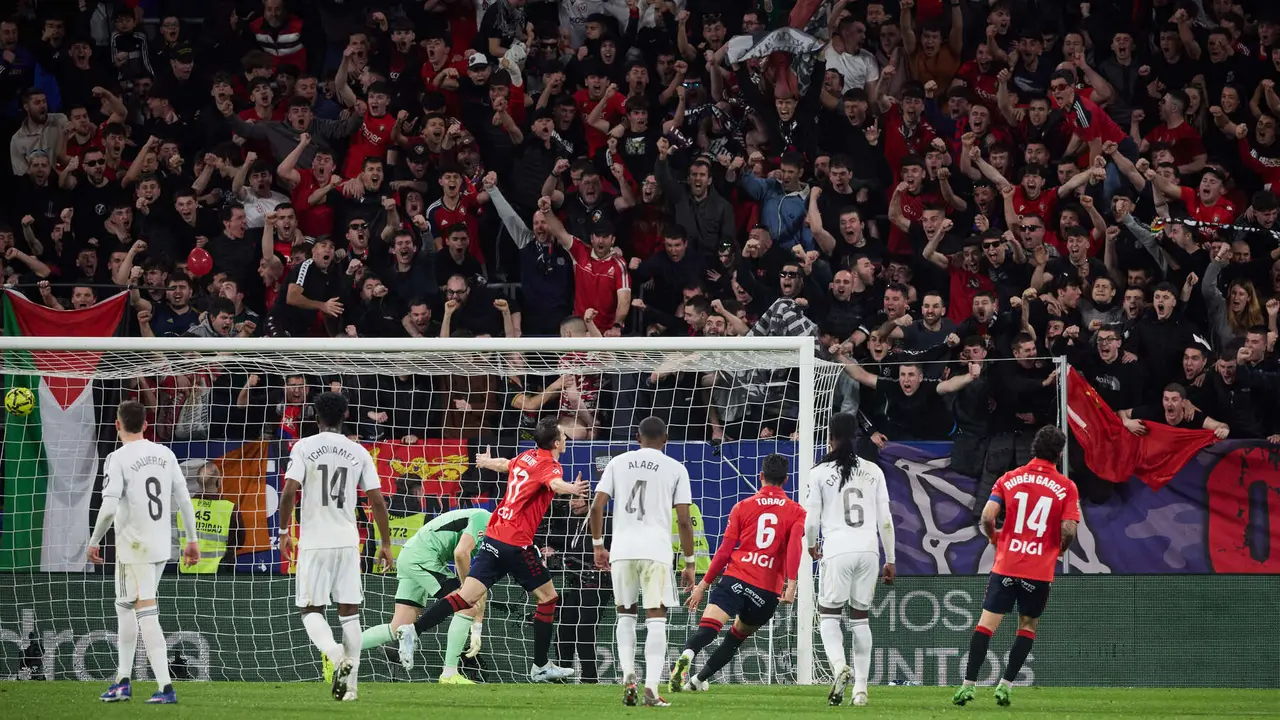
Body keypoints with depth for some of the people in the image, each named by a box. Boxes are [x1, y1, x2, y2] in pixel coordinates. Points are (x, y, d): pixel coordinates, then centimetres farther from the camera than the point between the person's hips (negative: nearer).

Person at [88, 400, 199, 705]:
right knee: (125, 607, 19)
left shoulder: (118, 459, -11)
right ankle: (122, 682, 23)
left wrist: (94, 542, -7)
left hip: (134, 548, -6)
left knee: (147, 614, -5)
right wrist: (191, 540, 15)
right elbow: (184, 501, 7)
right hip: (162, 546, 6)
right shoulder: (165, 455, 6)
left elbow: (109, 508, -19)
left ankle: (166, 687, -13)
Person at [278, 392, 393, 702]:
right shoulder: (359, 452, 5)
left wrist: (284, 531, 1)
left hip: (314, 542, -2)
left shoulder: (304, 447, -3)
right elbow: (377, 501, 3)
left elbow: (289, 492, -12)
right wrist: (385, 543, 12)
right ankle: (349, 685, 5)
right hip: (348, 541, 2)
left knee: (311, 610, 6)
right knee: (349, 612, 9)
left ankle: (336, 655, -22)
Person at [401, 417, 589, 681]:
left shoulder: (526, 457, 13)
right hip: (517, 544, -7)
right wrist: (571, 489, -58)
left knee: (466, 597, 1)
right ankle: (540, 667, 12)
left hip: (494, 537, 7)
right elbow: (554, 483, -36)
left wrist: (487, 461, 60)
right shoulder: (550, 466, -10)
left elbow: (504, 464, 37)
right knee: (547, 597, 8)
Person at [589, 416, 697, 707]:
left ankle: (628, 677, 2)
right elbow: (683, 520, 0)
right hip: (657, 551, -2)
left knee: (626, 615, 19)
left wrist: (598, 545, 15)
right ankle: (651, 688, -10)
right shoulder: (676, 469, 5)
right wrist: (689, 563, 7)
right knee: (656, 619, 1)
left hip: (622, 550, 2)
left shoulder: (618, 463, 11)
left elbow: (597, 507, 3)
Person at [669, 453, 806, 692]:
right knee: (738, 635, 22)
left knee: (707, 627, -18)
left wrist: (704, 584, 14)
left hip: (736, 577, -1)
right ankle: (699, 679, 19)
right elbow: (795, 546, -7)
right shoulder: (796, 512, 10)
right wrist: (791, 585, -14)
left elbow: (725, 551, 8)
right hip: (769, 590, 1)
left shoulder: (743, 507, 12)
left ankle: (687, 655, -47)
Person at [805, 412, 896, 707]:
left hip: (837, 550, -3)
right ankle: (861, 689, 8)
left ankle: (839, 666, -22)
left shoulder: (821, 473, -1)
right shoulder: (873, 472, 6)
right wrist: (890, 560, 13)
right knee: (861, 618, 11)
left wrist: (811, 545, 22)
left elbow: (811, 520, 0)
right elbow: (885, 520, 6)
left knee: (828, 615, 6)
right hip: (868, 550, 3)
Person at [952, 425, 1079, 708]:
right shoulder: (1066, 487, -3)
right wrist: (1060, 549, 12)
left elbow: (987, 517, -5)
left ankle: (969, 684, -4)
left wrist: (994, 537, 16)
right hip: (1040, 570, -1)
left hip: (1006, 565, 1)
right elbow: (1068, 530, -10)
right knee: (1028, 626, 15)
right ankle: (1006, 685, 6)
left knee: (987, 623, 3)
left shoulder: (1010, 479, 2)